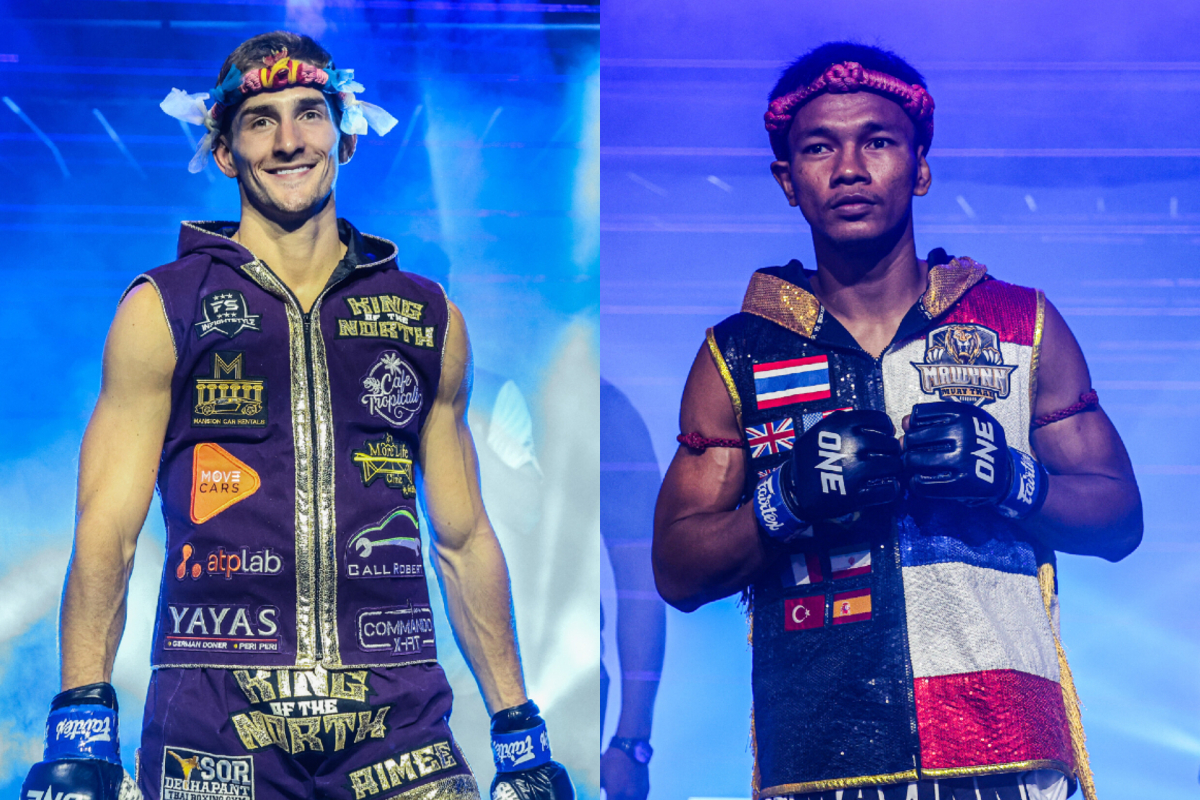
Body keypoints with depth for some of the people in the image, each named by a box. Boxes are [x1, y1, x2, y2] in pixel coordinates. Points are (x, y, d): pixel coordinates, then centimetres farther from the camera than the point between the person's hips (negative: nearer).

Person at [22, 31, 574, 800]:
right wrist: (81, 724, -11)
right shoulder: (160, 311, 5)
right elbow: (108, 529, 0)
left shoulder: (430, 319, 12)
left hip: (397, 725, 2)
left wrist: (522, 734, 11)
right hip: (211, 733, -2)